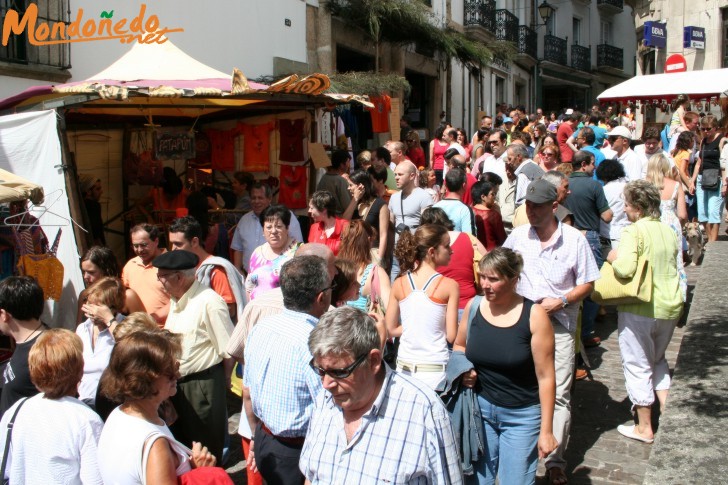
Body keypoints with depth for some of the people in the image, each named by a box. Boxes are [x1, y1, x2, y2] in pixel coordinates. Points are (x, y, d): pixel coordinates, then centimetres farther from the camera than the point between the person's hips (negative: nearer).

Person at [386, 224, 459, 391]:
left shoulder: (399, 284, 0)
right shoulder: (449, 285, -11)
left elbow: (391, 330, 5)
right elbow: (451, 336, -10)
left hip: (404, 368, 4)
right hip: (435, 370, -4)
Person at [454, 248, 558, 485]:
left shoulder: (534, 315, -15)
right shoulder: (473, 306, -4)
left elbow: (545, 376, -12)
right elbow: (459, 346, 14)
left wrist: (546, 430, -10)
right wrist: (463, 370, -7)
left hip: (522, 415, -3)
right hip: (481, 409, 3)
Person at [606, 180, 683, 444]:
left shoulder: (634, 231, -17)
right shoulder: (668, 231, 7)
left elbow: (625, 268, -28)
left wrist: (613, 258, -9)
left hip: (640, 308, -7)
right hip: (670, 306, 7)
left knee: (638, 365, 6)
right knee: (657, 359, 26)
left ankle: (644, 428, 14)